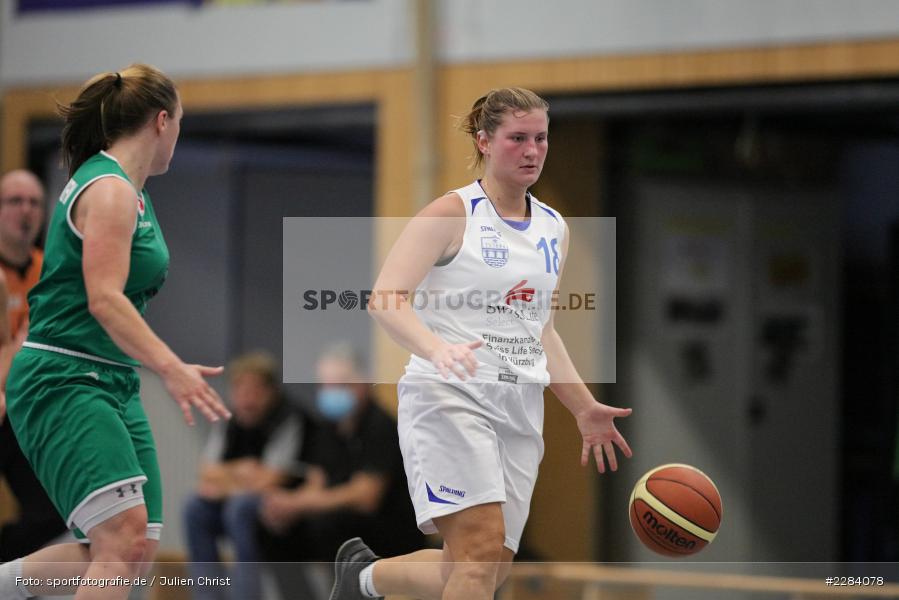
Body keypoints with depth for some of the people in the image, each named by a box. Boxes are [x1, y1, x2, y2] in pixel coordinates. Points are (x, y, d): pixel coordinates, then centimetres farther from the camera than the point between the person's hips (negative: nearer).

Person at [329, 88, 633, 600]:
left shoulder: (554, 229, 16)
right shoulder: (453, 213, -4)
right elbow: (385, 298, -12)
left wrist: (584, 408, 19)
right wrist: (436, 348, -29)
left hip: (520, 411, 7)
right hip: (449, 396, -6)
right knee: (483, 545, -21)